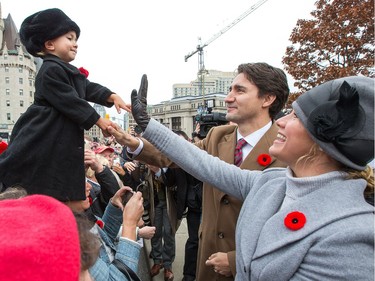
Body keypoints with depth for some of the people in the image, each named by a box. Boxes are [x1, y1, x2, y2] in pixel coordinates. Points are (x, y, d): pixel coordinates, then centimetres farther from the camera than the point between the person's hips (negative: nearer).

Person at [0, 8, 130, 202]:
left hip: (63, 140, 10)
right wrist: (99, 121, -14)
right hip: (41, 141, -10)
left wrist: (112, 97, 0)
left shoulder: (70, 72, 18)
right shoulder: (50, 70, -14)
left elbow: (90, 88, 17)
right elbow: (71, 103, -19)